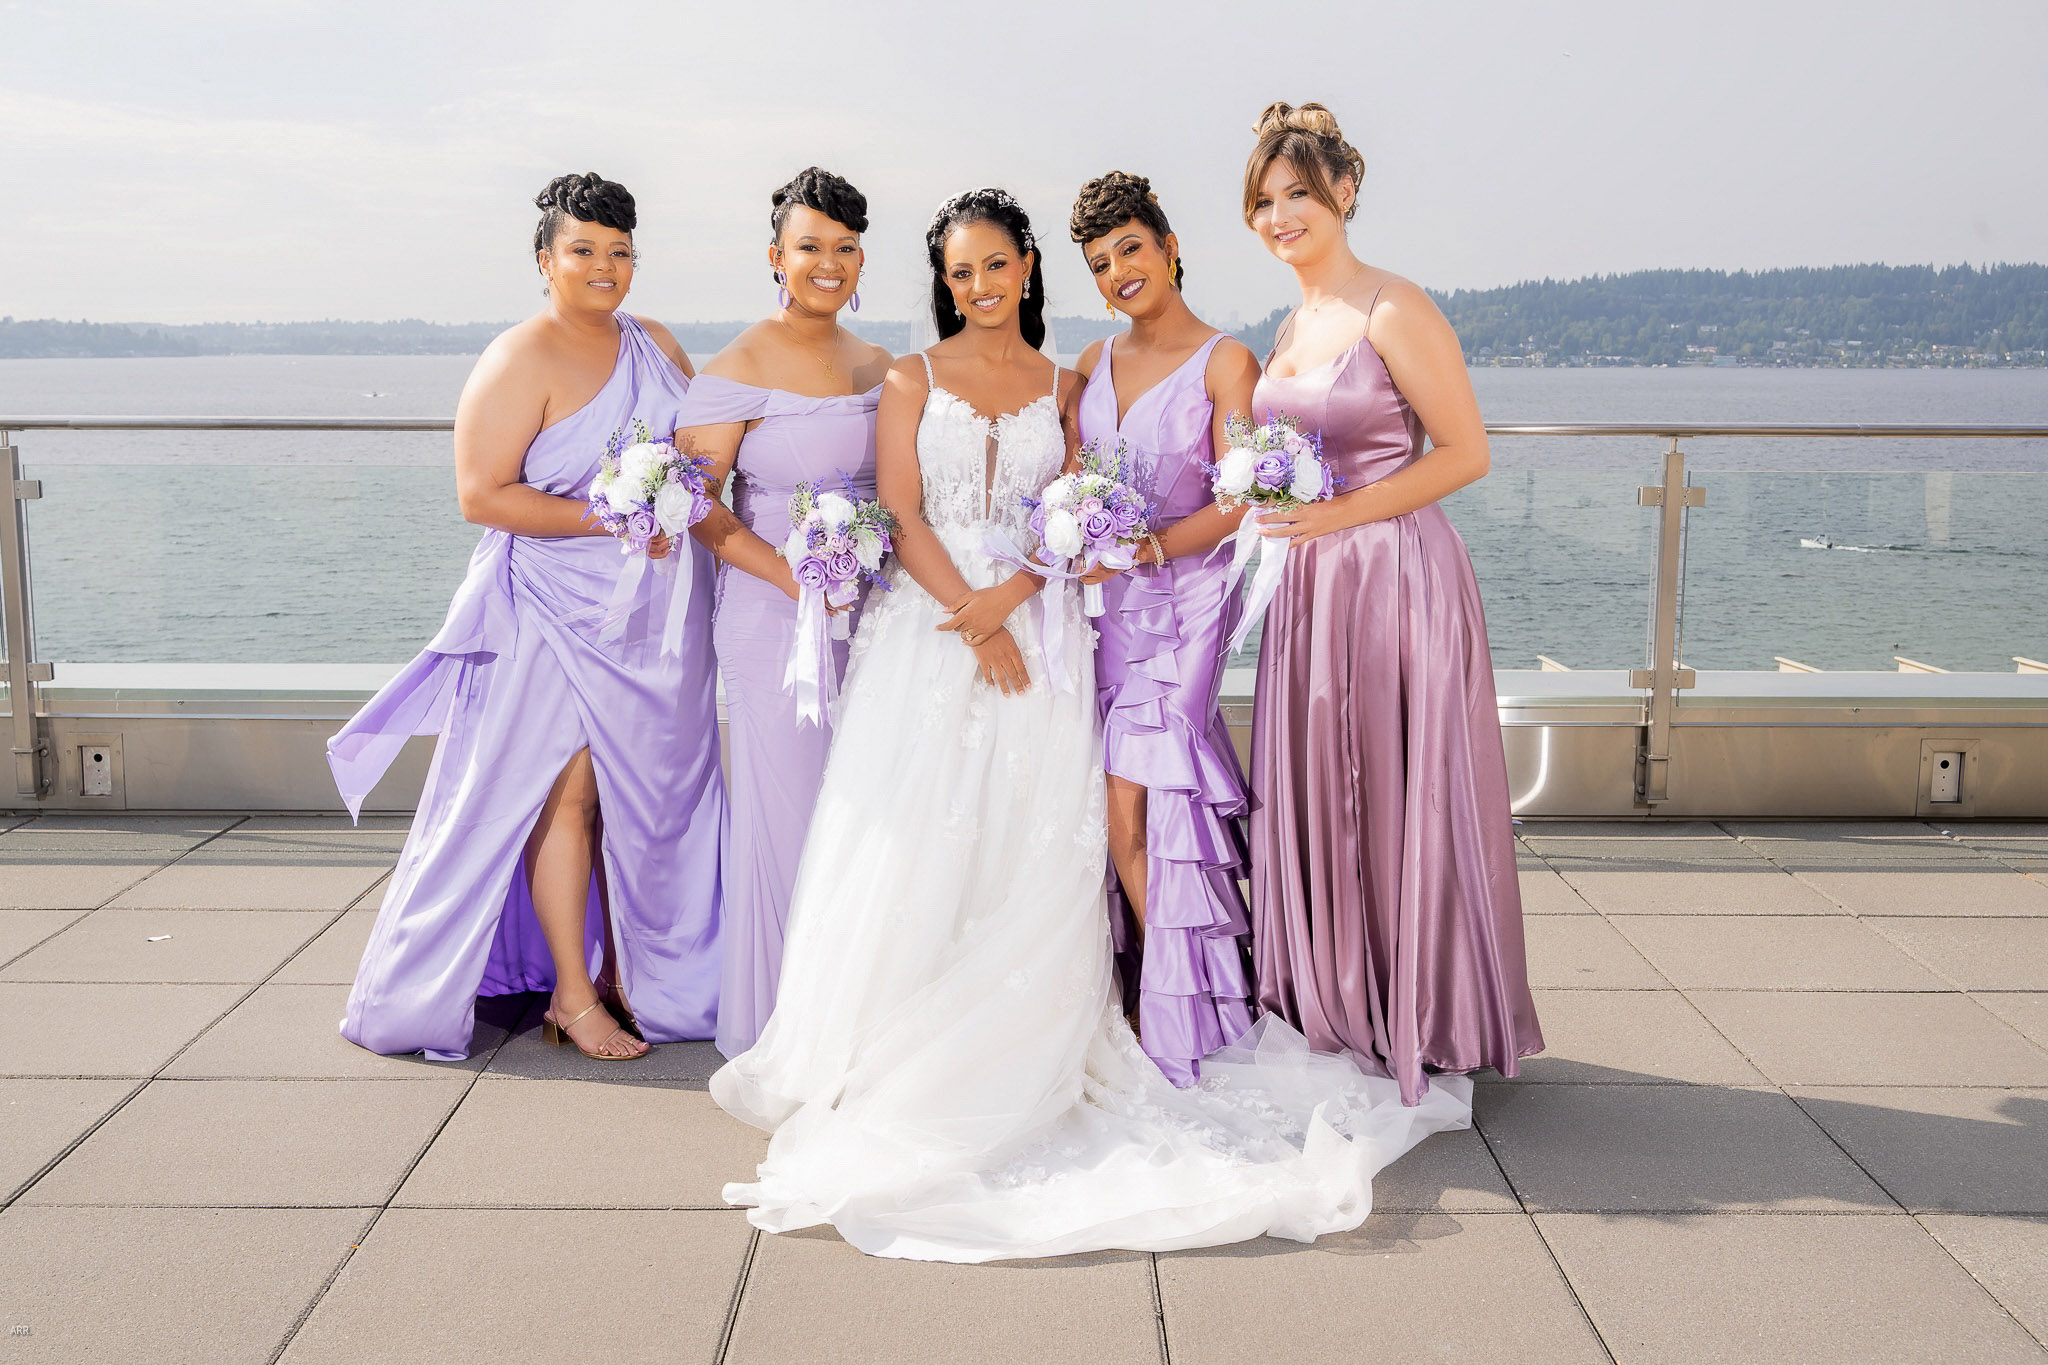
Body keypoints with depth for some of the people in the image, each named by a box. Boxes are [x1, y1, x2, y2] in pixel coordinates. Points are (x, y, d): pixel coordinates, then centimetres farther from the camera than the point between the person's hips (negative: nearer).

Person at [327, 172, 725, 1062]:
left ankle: (632, 973, 22)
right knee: (568, 792, -3)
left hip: (659, 619, 6)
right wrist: (610, 518, -19)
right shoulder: (520, 361, -9)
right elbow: (482, 495, -15)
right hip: (562, 614, -6)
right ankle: (571, 996, 8)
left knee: (643, 793, 10)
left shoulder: (657, 345, 11)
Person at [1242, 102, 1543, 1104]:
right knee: (1313, 803, 11)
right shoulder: (1294, 325, 14)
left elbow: (1466, 451, -13)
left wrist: (1338, 514, -17)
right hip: (1312, 587, 8)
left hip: (1395, 578, -8)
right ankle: (1334, 1016, 25)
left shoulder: (1394, 311, -10)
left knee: (1398, 802, 0)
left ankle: (1421, 1029, 15)